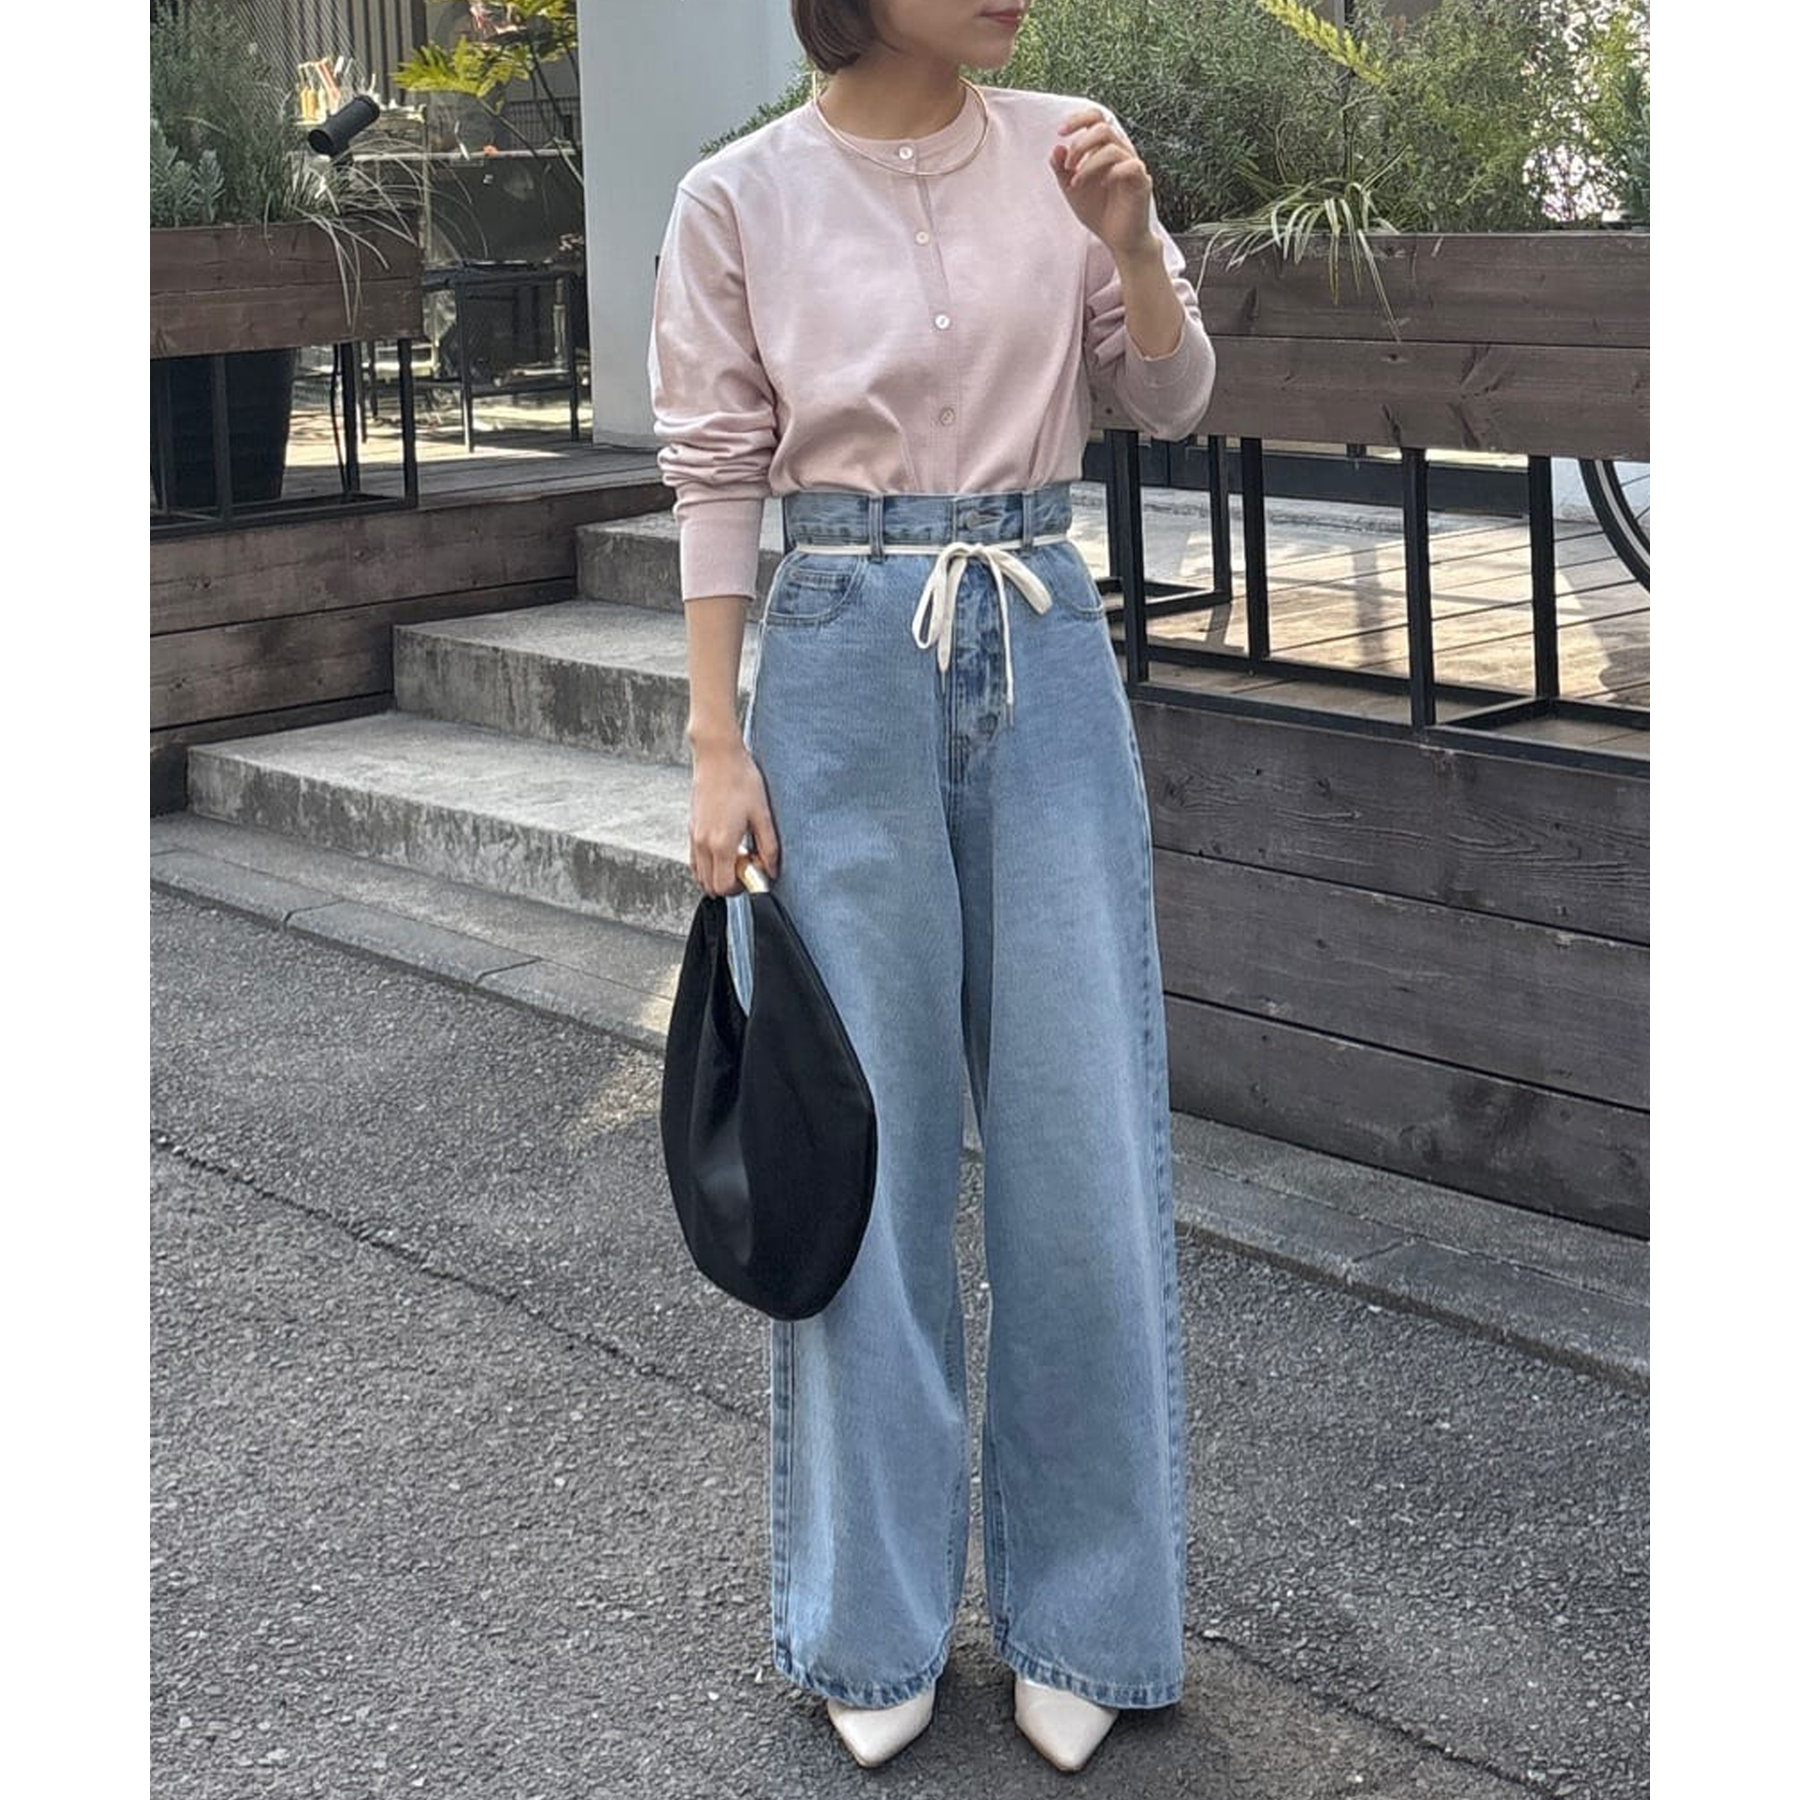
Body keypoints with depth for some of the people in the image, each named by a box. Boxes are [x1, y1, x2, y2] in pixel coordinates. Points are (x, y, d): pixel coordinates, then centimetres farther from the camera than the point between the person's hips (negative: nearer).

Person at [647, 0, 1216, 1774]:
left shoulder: (1061, 150, 3)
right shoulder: (738, 199, -3)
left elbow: (1171, 400, 6)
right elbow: (713, 477, -1)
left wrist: (1129, 241, -13)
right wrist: (716, 748, -4)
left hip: (1045, 653, 2)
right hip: (845, 663, -2)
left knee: (1082, 1129, 4)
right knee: (859, 1142, 5)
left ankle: (1079, 1615, 21)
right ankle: (874, 1617, 23)